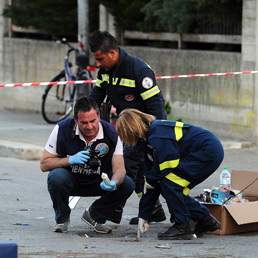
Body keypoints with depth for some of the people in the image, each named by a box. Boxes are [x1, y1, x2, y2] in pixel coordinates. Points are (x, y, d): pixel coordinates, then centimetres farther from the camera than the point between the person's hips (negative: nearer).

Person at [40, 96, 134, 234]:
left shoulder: (111, 133, -17)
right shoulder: (62, 129, -19)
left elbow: (119, 169, -19)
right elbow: (44, 164, -14)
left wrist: (113, 183, -42)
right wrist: (70, 160, -29)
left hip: (99, 182, 2)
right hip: (71, 181, -2)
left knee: (127, 184, -23)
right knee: (56, 177, -35)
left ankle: (95, 216, 3)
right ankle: (62, 219, -4)